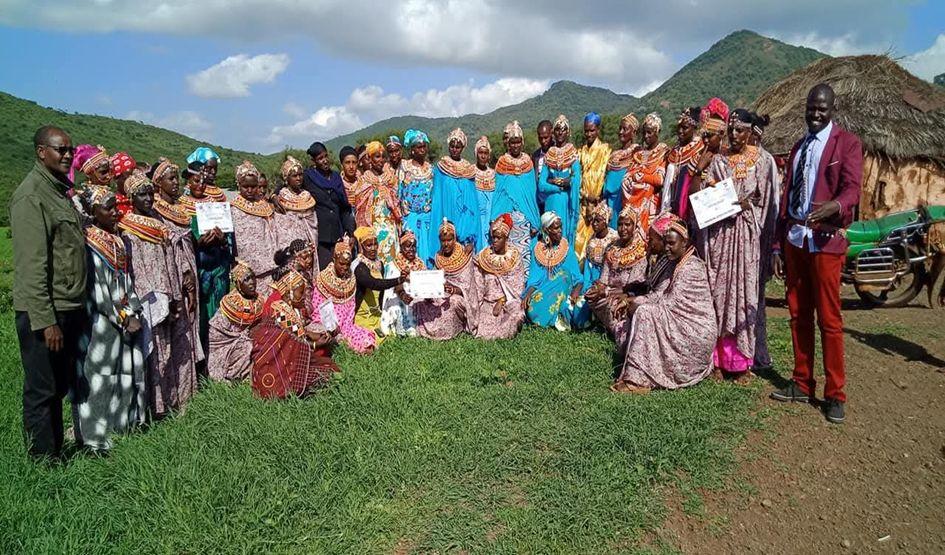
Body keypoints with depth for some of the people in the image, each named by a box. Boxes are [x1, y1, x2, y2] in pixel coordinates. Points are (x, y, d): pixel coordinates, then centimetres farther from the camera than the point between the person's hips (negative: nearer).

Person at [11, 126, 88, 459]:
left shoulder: (61, 191, 15)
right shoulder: (30, 195, -13)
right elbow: (31, 265, -19)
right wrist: (46, 320, -21)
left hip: (70, 308, 9)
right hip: (44, 312, -9)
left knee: (60, 386, 17)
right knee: (41, 391, 2)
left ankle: (57, 453, 30)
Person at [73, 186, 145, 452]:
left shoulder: (117, 241, 12)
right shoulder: (88, 244, -10)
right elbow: (97, 289, -14)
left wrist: (134, 313, 2)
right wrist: (123, 319, -13)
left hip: (127, 320, 7)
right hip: (102, 323, -7)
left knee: (129, 370, 10)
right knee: (102, 376, -3)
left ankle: (126, 421, 22)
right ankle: (96, 435, 5)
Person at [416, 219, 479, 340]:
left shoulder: (464, 256, -12)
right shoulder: (438, 257, 3)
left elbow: (465, 287, -17)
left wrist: (453, 290, -38)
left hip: (461, 297, -4)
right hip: (441, 295, 5)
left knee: (454, 301, -36)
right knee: (422, 302, -20)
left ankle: (458, 327, -6)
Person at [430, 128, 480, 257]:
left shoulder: (469, 170, 9)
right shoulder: (440, 167, 3)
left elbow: (472, 201, 10)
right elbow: (436, 197, 4)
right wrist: (441, 221, -4)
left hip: (465, 220, 2)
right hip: (446, 217, -2)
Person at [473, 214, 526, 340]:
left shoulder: (515, 256, -2)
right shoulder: (483, 256, 1)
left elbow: (517, 285, -4)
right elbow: (478, 286, 1)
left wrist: (502, 301, -14)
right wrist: (476, 306, -11)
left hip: (509, 299, 0)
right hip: (488, 300, 0)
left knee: (516, 313, -28)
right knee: (485, 326, -23)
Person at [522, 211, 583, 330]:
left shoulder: (567, 250, 0)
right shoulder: (537, 250, 2)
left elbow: (578, 278, -4)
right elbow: (534, 279, -1)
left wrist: (576, 290, -26)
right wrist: (528, 294, -21)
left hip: (563, 292, 0)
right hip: (542, 291, 0)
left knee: (564, 273, -31)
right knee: (531, 308, -32)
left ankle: (562, 317, -23)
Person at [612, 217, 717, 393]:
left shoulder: (690, 267, -16)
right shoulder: (680, 264, 15)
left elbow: (672, 301, -21)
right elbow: (664, 294, 13)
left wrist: (640, 302, -10)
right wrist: (638, 300, -2)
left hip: (697, 331, -10)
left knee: (644, 313, -21)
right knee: (643, 307, 3)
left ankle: (639, 380, -23)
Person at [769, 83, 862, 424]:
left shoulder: (847, 143, 0)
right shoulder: (798, 147, 17)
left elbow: (852, 189, -14)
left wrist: (834, 206, -37)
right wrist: (777, 245, 12)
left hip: (825, 240, -5)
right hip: (794, 238, 6)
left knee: (829, 319, -3)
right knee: (798, 314, 10)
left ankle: (835, 394, 7)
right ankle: (802, 383, 21)